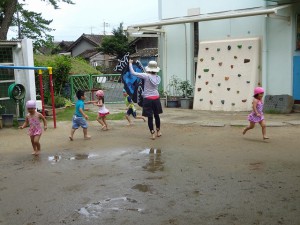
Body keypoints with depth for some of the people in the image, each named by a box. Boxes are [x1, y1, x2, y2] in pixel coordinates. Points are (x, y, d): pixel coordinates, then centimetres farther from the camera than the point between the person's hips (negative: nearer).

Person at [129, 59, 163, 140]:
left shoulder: (146, 76, -12)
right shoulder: (158, 77, 0)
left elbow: (133, 73, -11)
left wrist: (130, 63, 1)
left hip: (148, 99, -4)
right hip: (156, 98, 4)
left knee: (150, 117, 3)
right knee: (156, 115, 19)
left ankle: (153, 134, 6)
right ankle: (158, 131, 32)